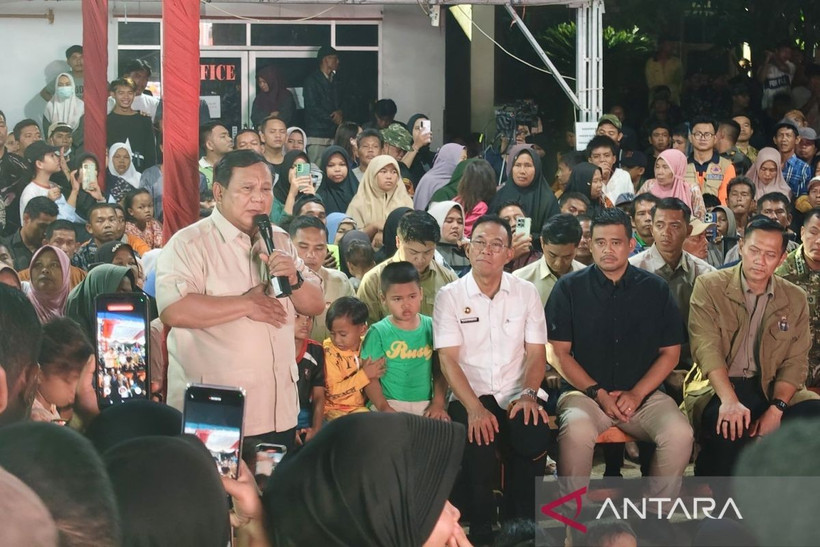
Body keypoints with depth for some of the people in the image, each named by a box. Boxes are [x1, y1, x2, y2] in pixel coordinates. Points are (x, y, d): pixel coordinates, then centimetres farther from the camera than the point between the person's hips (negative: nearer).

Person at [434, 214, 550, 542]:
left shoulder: (526, 293, 8)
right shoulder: (449, 296, 2)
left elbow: (536, 352, 6)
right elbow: (448, 359, -5)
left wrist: (528, 394, -15)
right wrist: (474, 408, -20)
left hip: (517, 397, 2)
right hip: (470, 396, -1)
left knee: (533, 440, -30)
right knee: (478, 446, -33)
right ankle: (481, 531, -12)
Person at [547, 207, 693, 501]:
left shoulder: (655, 289, 9)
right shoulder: (569, 288, 4)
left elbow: (670, 353, 9)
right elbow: (559, 352, 1)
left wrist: (636, 394, -6)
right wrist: (599, 394, -9)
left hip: (643, 394, 2)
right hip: (585, 391, -2)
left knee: (679, 434, -27)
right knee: (576, 431, -35)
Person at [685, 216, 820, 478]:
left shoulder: (795, 299, 9)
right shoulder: (709, 286, -1)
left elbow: (794, 362, 4)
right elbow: (706, 347, -13)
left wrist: (776, 409, -16)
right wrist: (729, 400, -29)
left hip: (771, 389, 4)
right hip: (717, 387, -4)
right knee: (729, 426, -37)